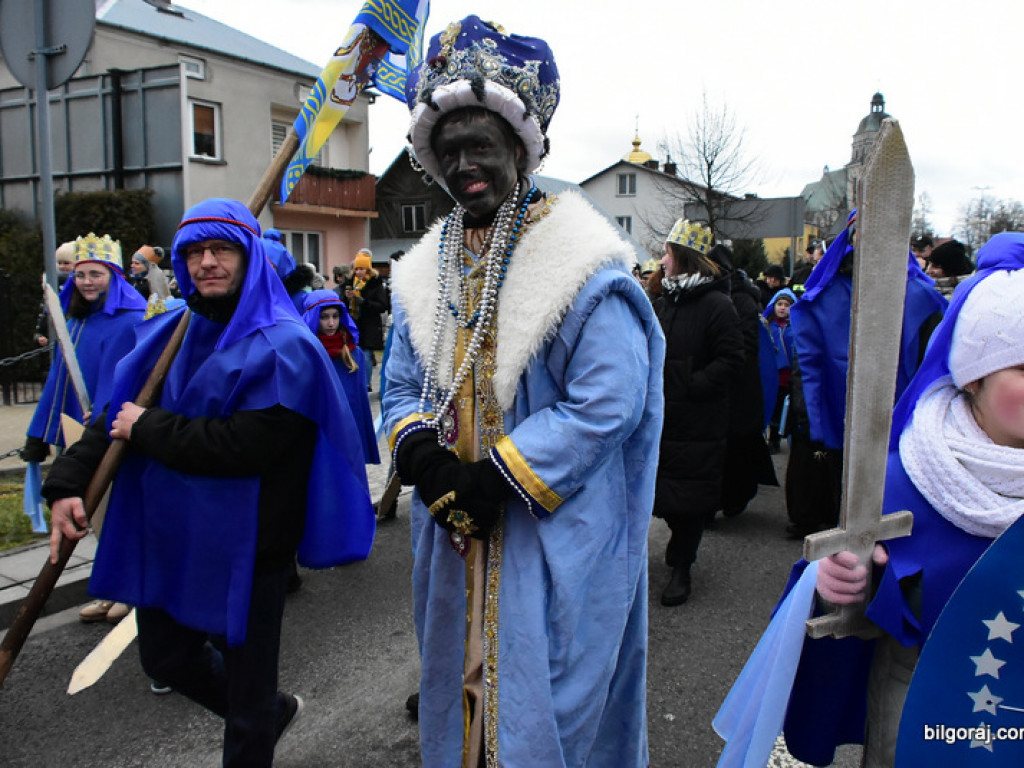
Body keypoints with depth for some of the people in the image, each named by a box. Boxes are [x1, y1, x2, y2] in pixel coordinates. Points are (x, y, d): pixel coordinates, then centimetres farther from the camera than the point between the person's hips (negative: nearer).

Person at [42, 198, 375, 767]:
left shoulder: (283, 345, -16)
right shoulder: (171, 330, 5)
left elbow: (244, 444, -27)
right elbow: (118, 410, 6)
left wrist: (147, 429, -17)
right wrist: (68, 482, -9)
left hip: (245, 543, -7)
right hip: (168, 533, 7)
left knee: (246, 682, 9)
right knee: (165, 656, 24)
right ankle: (273, 711, 46)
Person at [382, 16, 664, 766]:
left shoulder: (582, 265, -13)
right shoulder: (427, 270, 7)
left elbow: (607, 403, -18)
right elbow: (401, 387, 12)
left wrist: (500, 477, -20)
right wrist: (420, 451, -10)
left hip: (555, 540, -6)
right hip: (455, 532, 6)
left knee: (544, 695, 6)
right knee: (460, 677, 22)